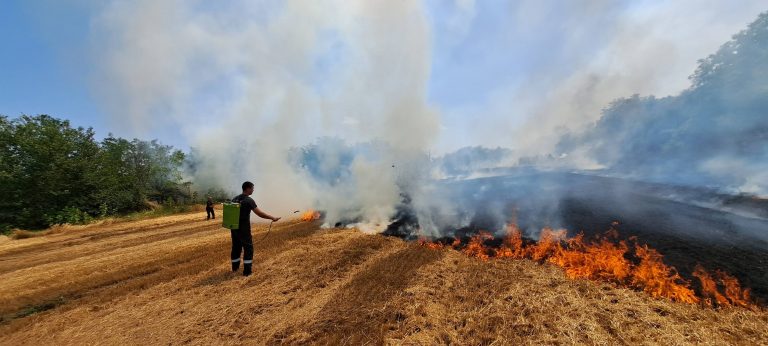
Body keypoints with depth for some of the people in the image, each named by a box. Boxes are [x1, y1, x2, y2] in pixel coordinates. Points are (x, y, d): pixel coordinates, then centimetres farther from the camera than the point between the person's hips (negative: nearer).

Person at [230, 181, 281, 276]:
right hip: (244, 229, -8)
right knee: (248, 248, 3)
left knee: (236, 247, 20)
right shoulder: (249, 200, -16)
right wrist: (272, 218, -16)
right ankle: (247, 271, 6)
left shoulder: (235, 199, 8)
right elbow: (259, 213, -21)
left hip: (234, 228, 8)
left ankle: (235, 268, 34)